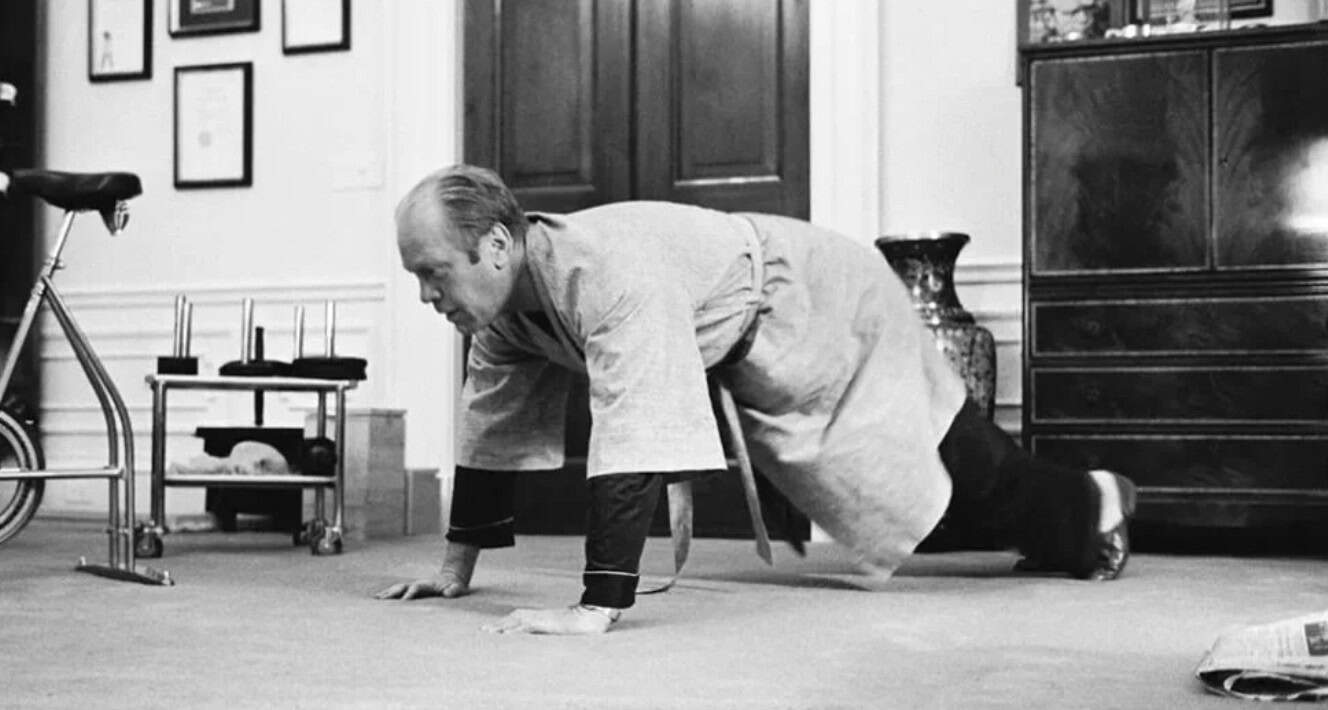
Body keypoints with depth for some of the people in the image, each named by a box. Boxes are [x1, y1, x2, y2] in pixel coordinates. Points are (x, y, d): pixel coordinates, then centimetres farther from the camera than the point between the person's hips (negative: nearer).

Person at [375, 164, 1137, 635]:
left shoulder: (611, 275, -42)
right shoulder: (504, 300, -14)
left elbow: (636, 443, -48)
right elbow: (491, 427, -2)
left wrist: (596, 609, -50)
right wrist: (457, 568, 0)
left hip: (816, 304, -8)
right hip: (756, 356, 8)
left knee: (954, 463, 11)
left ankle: (1091, 506, 42)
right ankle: (1064, 536, 52)